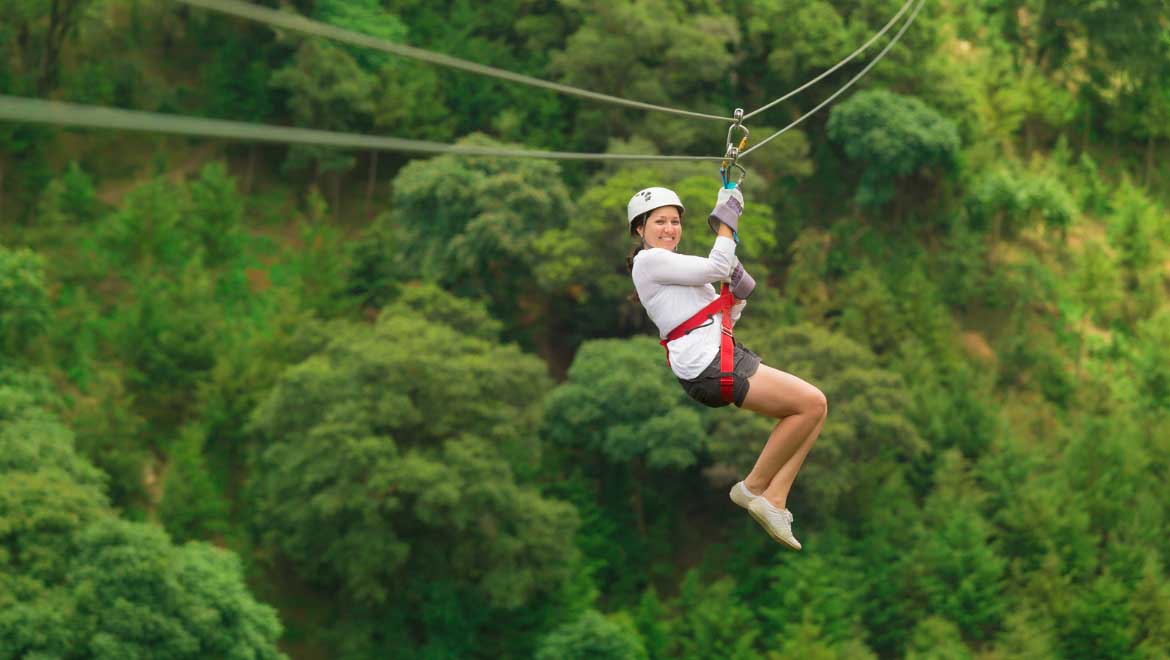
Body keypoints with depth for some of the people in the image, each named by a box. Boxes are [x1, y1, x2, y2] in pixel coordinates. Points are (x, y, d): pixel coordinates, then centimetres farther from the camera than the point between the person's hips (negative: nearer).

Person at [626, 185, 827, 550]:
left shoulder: (672, 263, 24)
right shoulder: (650, 260, -6)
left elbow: (724, 317, 23)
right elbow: (716, 268, -13)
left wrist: (739, 292, 5)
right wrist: (726, 218, -4)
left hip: (726, 357, 10)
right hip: (708, 367, -10)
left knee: (813, 409, 6)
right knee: (811, 404, -15)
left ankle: (775, 499, 0)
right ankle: (754, 488, -4)